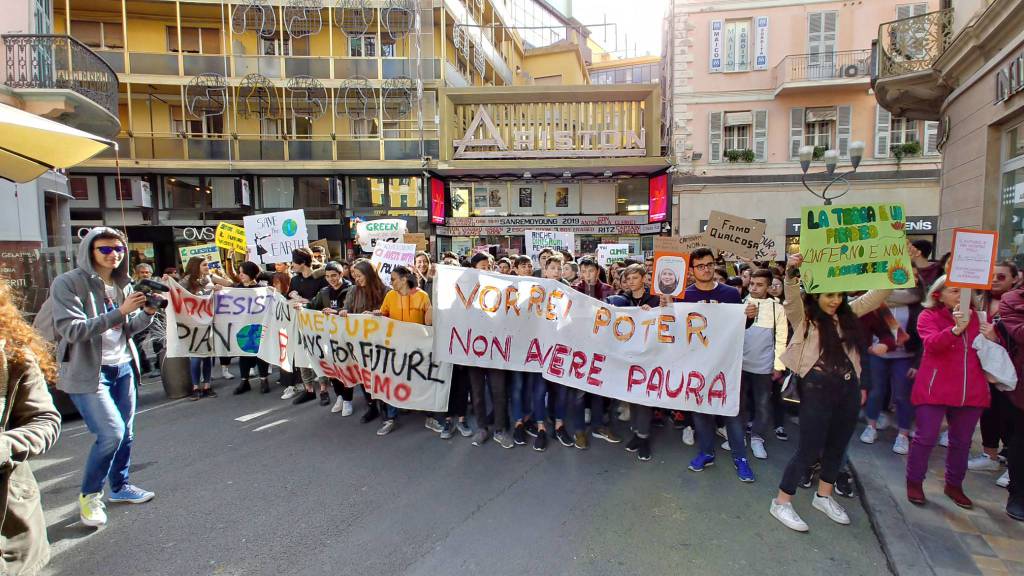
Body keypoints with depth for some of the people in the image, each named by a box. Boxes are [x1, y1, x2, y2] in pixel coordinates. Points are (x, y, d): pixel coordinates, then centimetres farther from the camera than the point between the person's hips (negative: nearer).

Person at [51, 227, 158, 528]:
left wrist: (147, 313, -5)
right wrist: (120, 311, -26)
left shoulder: (122, 284, 9)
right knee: (111, 433, -12)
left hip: (123, 367, 6)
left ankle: (120, 487, 31)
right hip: (87, 372, -6)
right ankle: (89, 495, 11)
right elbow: (72, 330, -20)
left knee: (126, 433, 12)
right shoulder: (68, 283, -11)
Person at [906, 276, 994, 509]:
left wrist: (992, 338, -3)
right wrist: (956, 328, -34)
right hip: (934, 390, -5)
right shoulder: (928, 316, -3)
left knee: (962, 442, 15)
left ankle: (954, 485, 31)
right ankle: (914, 482, 15)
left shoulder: (977, 316, 10)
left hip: (971, 392, 5)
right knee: (926, 438, -1)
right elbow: (931, 344, -20)